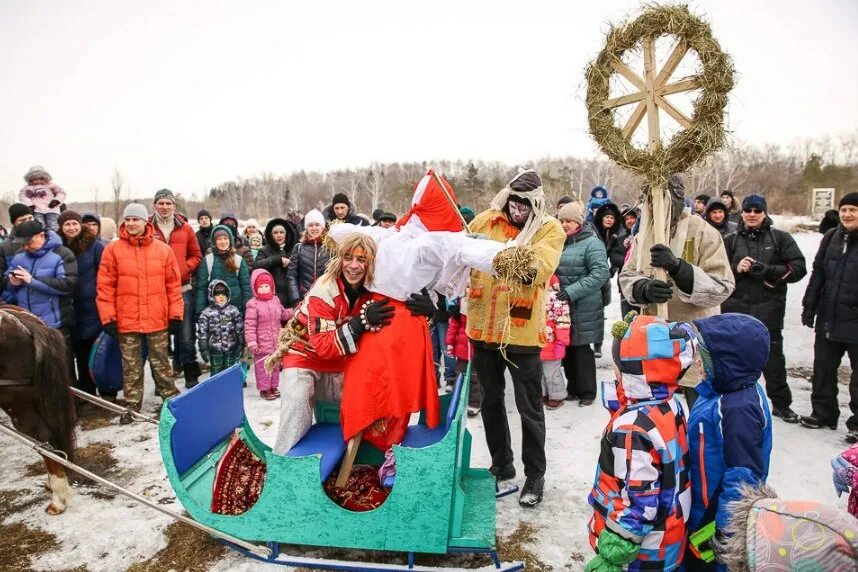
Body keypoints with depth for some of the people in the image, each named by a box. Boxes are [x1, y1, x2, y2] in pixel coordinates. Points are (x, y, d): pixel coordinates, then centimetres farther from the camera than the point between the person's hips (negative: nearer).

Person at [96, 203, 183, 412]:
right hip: (126, 321, 0)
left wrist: (176, 314, 1)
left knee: (161, 362, 11)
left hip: (158, 320, 0)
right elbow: (105, 286, -1)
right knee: (131, 366, 10)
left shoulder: (163, 250, 2)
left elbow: (174, 285, 4)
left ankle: (171, 398, 22)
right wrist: (108, 317, -5)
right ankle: (132, 405, 21)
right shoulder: (113, 249, 0)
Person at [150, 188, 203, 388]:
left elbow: (196, 256, 12)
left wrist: (184, 269, -4)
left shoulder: (185, 228, 8)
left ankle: (191, 377, 11)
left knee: (186, 337, 2)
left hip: (182, 289, 0)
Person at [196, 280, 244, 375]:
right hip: (215, 350, -1)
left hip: (231, 349, 1)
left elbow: (240, 329, 4)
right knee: (216, 374, 8)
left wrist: (241, 345, 3)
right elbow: (202, 332, -4)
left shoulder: (233, 310, 0)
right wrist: (204, 349, -6)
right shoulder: (207, 313, -5)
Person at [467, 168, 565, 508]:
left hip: (521, 330, -4)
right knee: (491, 401, 18)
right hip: (484, 325, 4)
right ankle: (501, 464, 37)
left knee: (529, 408, 8)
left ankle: (535, 475, 26)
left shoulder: (549, 228, -5)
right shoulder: (487, 220, 6)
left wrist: (525, 267, -42)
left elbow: (543, 266, -22)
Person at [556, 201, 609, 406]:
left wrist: (572, 291, -24)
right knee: (567, 348, 13)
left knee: (581, 348, 3)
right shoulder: (560, 243, 9)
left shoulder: (592, 243, -9)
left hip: (583, 308, -6)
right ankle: (573, 388, 28)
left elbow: (600, 273, -18)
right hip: (562, 306, 6)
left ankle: (587, 392, 18)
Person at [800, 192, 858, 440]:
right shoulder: (831, 238, 7)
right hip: (828, 320, 5)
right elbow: (818, 273, 10)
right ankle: (823, 413, 31)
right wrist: (809, 306, 7)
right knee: (823, 369, 15)